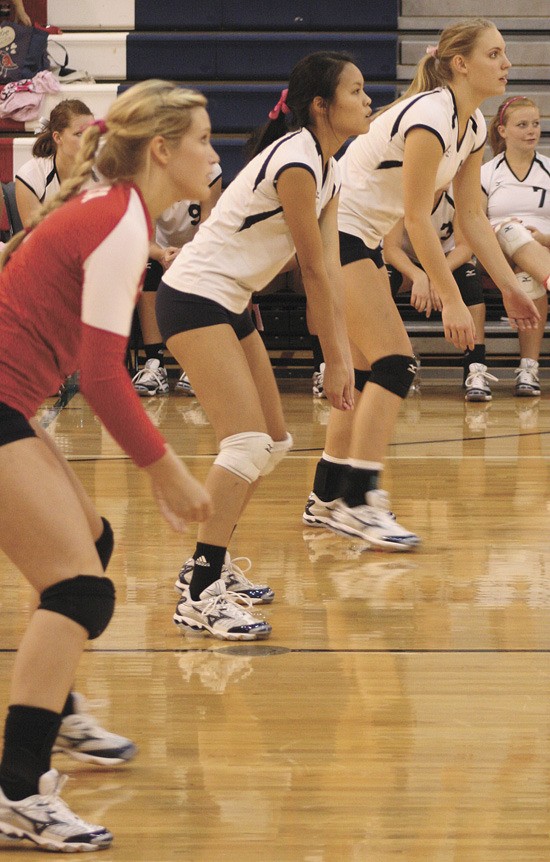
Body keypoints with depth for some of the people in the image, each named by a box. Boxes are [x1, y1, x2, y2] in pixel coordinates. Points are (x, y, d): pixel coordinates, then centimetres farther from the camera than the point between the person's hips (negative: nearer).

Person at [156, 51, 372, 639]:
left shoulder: (327, 171, 9)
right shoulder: (294, 163, -20)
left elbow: (329, 267, 4)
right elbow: (315, 269, -17)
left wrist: (341, 355, -3)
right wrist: (335, 358, -12)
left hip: (230, 304, 10)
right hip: (194, 298, -10)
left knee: (273, 443, 13)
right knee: (247, 442, -20)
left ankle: (208, 565, 25)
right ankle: (198, 597, -20)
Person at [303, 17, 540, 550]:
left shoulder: (473, 126, 6)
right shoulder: (430, 116, -22)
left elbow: (472, 215, 11)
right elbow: (417, 217, -23)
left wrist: (509, 287, 6)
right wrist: (450, 300, -23)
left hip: (360, 239, 10)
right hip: (334, 228, -10)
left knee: (366, 372, 9)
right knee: (394, 364, -14)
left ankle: (327, 500, 16)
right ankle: (359, 500, -16)